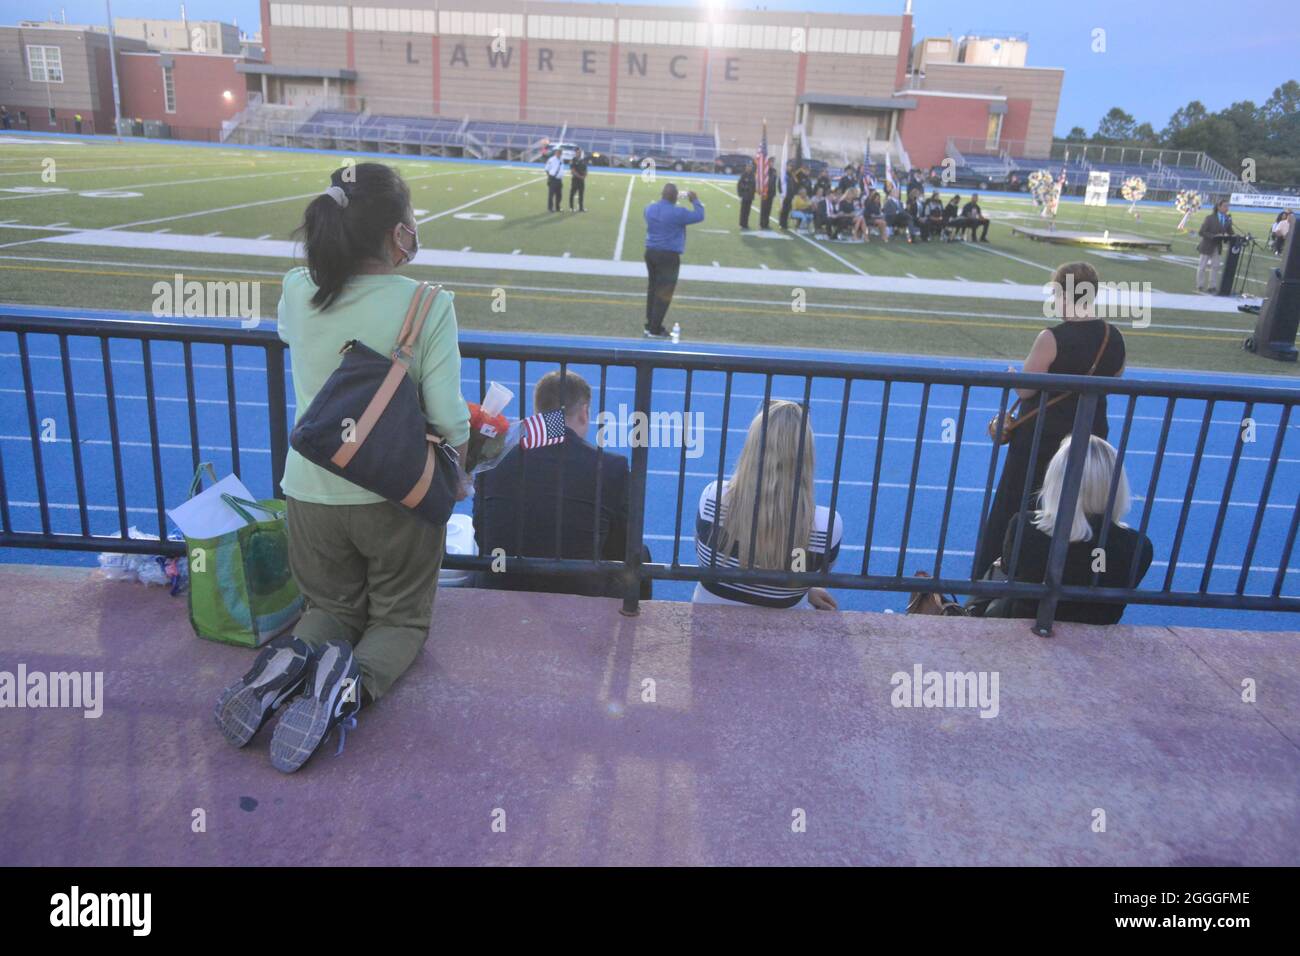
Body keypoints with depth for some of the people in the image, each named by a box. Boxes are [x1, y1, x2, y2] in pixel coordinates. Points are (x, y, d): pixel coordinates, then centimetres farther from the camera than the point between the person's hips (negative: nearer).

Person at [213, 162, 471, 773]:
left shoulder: (296, 292, -6)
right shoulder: (428, 305, -18)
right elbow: (448, 420, -18)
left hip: (312, 492, 3)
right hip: (397, 496, -3)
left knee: (332, 607, 25)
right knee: (401, 618, 17)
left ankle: (290, 659, -9)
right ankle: (353, 683, -16)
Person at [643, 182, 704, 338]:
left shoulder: (650, 208, 4)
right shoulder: (678, 213, -15)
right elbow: (699, 216, -4)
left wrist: (663, 199, 29)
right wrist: (695, 201, 11)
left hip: (651, 252, 7)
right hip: (668, 256, -7)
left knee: (653, 289, 15)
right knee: (664, 293, -1)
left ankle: (650, 325, 20)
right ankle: (654, 330, -1)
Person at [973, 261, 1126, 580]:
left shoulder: (1052, 338, -20)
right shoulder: (1114, 337, -1)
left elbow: (1025, 389, -18)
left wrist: (1012, 376, 3)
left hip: (1041, 439, -5)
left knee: (1011, 510, 8)